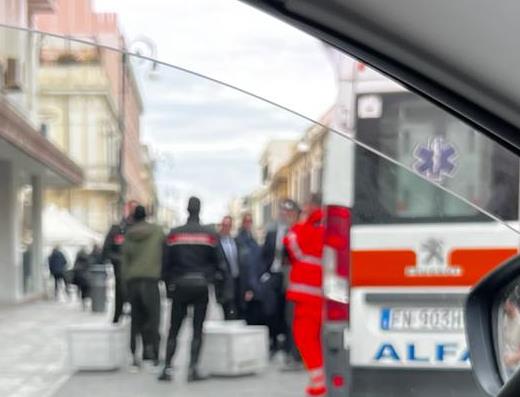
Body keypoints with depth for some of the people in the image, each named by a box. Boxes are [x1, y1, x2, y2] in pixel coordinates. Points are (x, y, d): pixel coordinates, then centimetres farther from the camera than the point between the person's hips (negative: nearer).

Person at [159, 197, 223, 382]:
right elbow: (217, 261, 3)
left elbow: (166, 262, 3)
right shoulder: (210, 234, 1)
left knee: (174, 330, 7)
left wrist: (168, 285, 11)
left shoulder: (174, 234, 2)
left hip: (179, 285, 1)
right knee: (197, 329, 2)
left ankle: (167, 368, 1)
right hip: (201, 285, -1)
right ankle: (193, 369, -6)